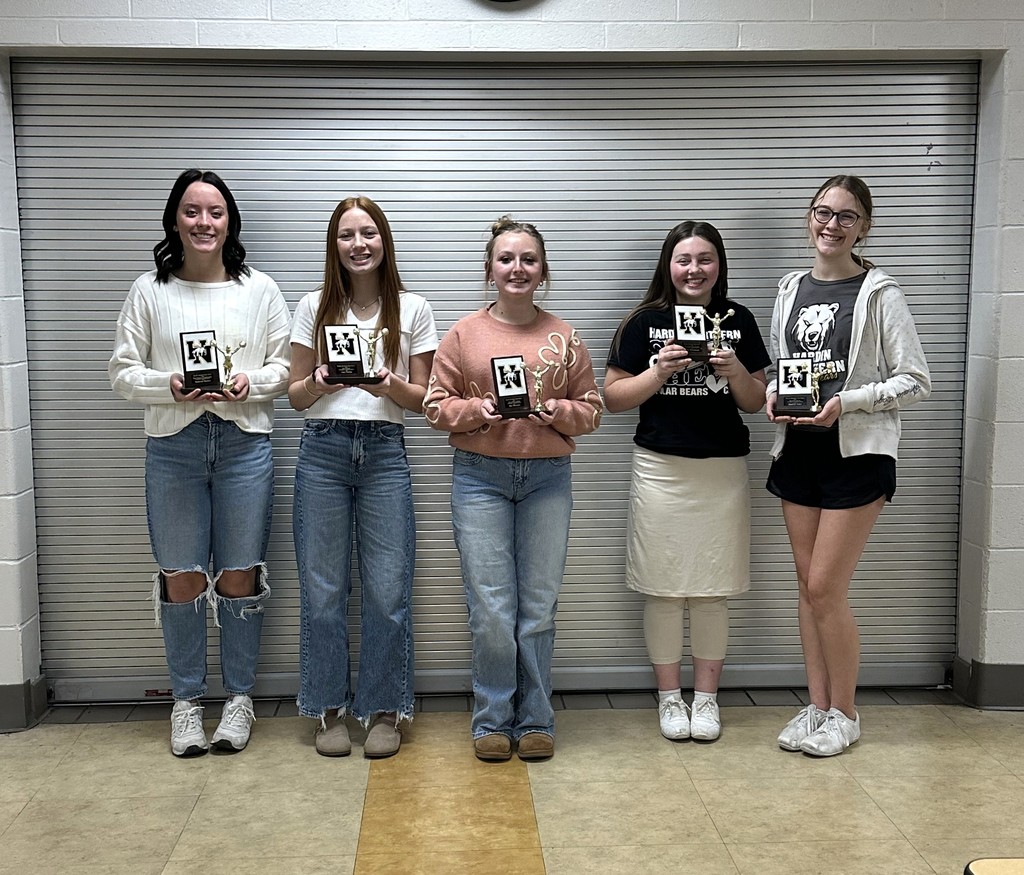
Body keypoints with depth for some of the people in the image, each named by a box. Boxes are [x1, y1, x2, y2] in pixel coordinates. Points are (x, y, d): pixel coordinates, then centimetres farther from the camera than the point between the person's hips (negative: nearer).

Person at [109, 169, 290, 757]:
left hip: (244, 444, 0)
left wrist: (249, 384, -14)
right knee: (181, 576, 6)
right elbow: (123, 371, 4)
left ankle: (240, 697, 20)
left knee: (239, 575, 5)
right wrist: (170, 385, -14)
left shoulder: (260, 289, 6)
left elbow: (285, 367, 6)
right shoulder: (150, 291, 6)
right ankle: (187, 699, 21)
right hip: (173, 447, 0)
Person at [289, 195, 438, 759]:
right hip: (323, 449, 1)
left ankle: (383, 710, 16)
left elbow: (422, 396, 7)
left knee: (388, 588, 0)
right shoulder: (314, 308, 9)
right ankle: (328, 709, 19)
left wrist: (390, 385, -13)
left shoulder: (412, 310, 7)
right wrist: (319, 383, -12)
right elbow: (295, 395, 10)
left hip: (385, 452, 0)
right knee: (322, 586, 5)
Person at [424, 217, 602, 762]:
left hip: (548, 477, 1)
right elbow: (436, 405, 5)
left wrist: (559, 411, -10)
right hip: (480, 476, -1)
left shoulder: (564, 338, 8)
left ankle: (535, 719, 19)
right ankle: (493, 720, 15)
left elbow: (591, 408, 10)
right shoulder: (465, 334, 5)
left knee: (539, 606, 5)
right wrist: (478, 411, -12)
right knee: (490, 607, -2)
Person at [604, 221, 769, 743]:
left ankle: (706, 695, 21)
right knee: (663, 589, 4)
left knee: (713, 590, 7)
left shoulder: (738, 321, 7)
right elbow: (613, 397, -1)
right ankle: (669, 696, 19)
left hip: (724, 470, 2)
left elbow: (756, 403, 9)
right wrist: (658, 373, -15)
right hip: (660, 469, -1)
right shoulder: (646, 322, 1)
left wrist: (736, 372, -10)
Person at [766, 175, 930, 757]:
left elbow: (916, 381, -7)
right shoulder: (791, 290, 11)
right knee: (809, 585, 10)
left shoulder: (879, 294, -6)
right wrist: (775, 397, -2)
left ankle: (845, 715, 13)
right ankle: (818, 706, 23)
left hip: (857, 453, -6)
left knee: (826, 588, -6)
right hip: (798, 451, 6)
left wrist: (847, 402, -19)